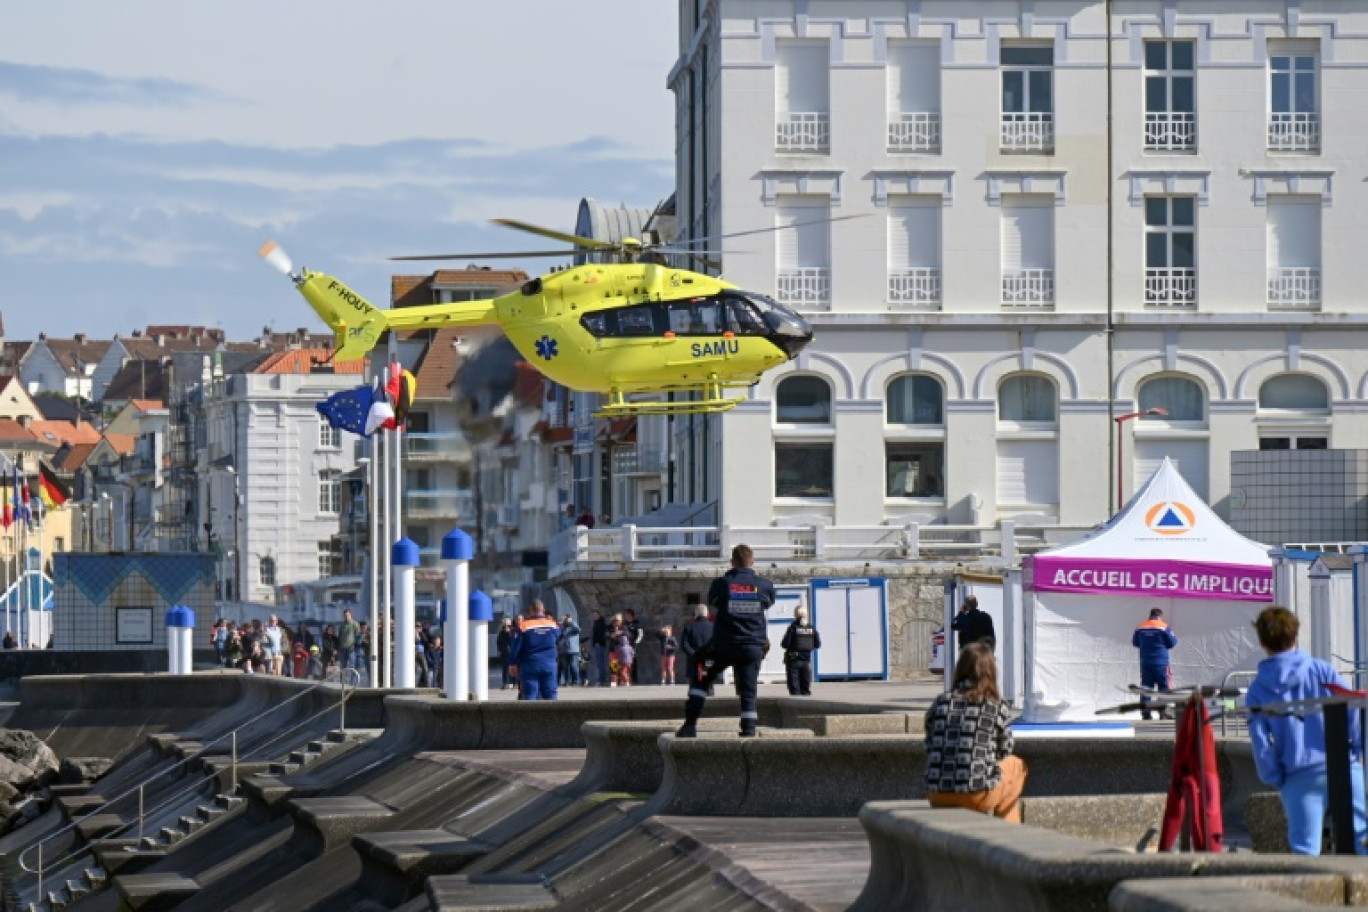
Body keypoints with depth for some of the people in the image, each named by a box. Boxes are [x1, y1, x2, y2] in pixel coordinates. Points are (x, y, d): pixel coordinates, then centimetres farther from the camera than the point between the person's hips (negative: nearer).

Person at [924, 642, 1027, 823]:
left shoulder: (939, 704, 7)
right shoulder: (998, 709, 0)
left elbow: (931, 749, 13)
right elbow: (1004, 754, 11)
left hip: (937, 797, 4)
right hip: (977, 795, -4)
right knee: (1017, 765, 29)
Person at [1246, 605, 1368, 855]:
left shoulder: (1257, 689, 3)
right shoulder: (1321, 670, 1)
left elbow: (1260, 741, -1)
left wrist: (1273, 779, 7)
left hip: (1299, 777, 0)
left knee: (1305, 846, 4)